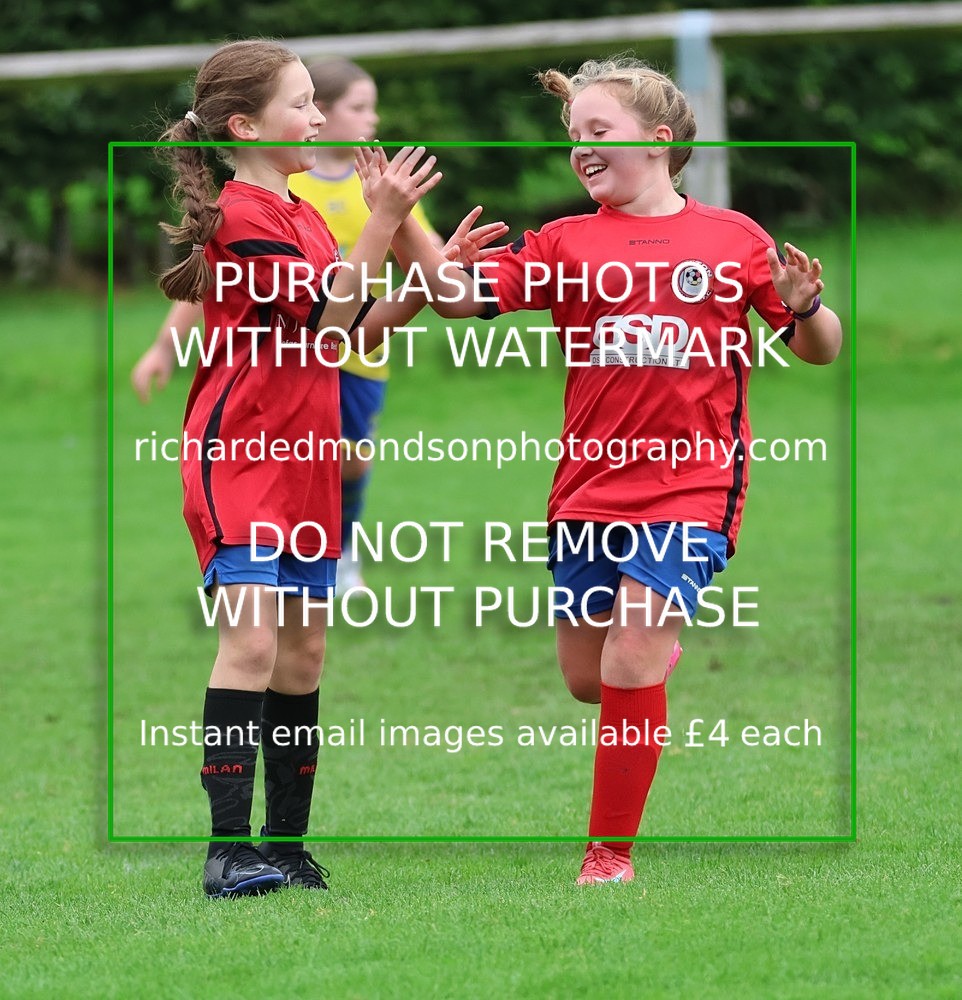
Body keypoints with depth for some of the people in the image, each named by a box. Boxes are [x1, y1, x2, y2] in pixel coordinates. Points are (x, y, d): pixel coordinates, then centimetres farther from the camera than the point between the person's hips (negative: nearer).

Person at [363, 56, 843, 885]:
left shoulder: (735, 240, 3)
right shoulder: (567, 244, 5)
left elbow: (819, 349, 9)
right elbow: (458, 292, -5)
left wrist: (805, 307, -13)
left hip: (690, 489, -3)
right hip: (589, 489, 3)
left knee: (629, 668, -14)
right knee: (587, 679, 8)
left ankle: (609, 856, -2)